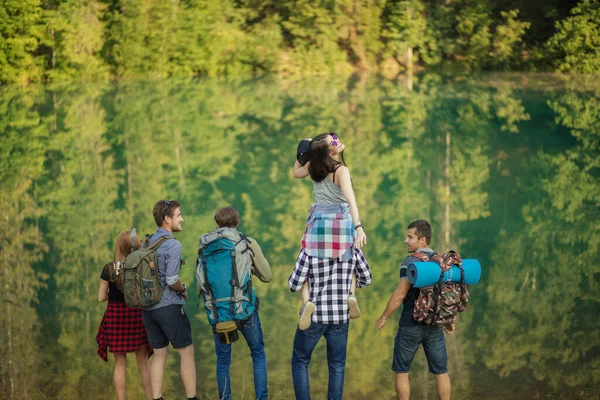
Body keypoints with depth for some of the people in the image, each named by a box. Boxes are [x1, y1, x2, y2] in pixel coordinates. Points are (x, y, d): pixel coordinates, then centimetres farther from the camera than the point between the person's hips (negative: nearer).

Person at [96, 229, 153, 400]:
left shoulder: (109, 269, -8)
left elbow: (101, 297, -4)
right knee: (143, 361, 10)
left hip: (116, 315, 0)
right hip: (137, 314, 0)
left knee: (120, 363, 8)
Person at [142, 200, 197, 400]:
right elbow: (172, 279, -22)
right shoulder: (173, 245, -14)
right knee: (186, 352, 3)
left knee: (159, 354, 12)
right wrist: (183, 289, -2)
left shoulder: (147, 244, 11)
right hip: (169, 306, -7)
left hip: (148, 307, 7)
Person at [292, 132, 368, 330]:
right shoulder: (341, 170, -15)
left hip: (318, 220, 3)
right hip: (341, 219, -2)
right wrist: (358, 227, -33)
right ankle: (351, 294, -6)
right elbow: (350, 200, -26)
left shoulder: (313, 166, -1)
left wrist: (303, 153, 10)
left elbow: (296, 172, 21)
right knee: (349, 261, 21)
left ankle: (307, 301, -18)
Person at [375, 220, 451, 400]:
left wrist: (383, 318, -10)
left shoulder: (411, 261, -14)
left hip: (411, 325, -5)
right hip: (435, 325, 5)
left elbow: (400, 294, -20)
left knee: (401, 371, 8)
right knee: (441, 371, 8)